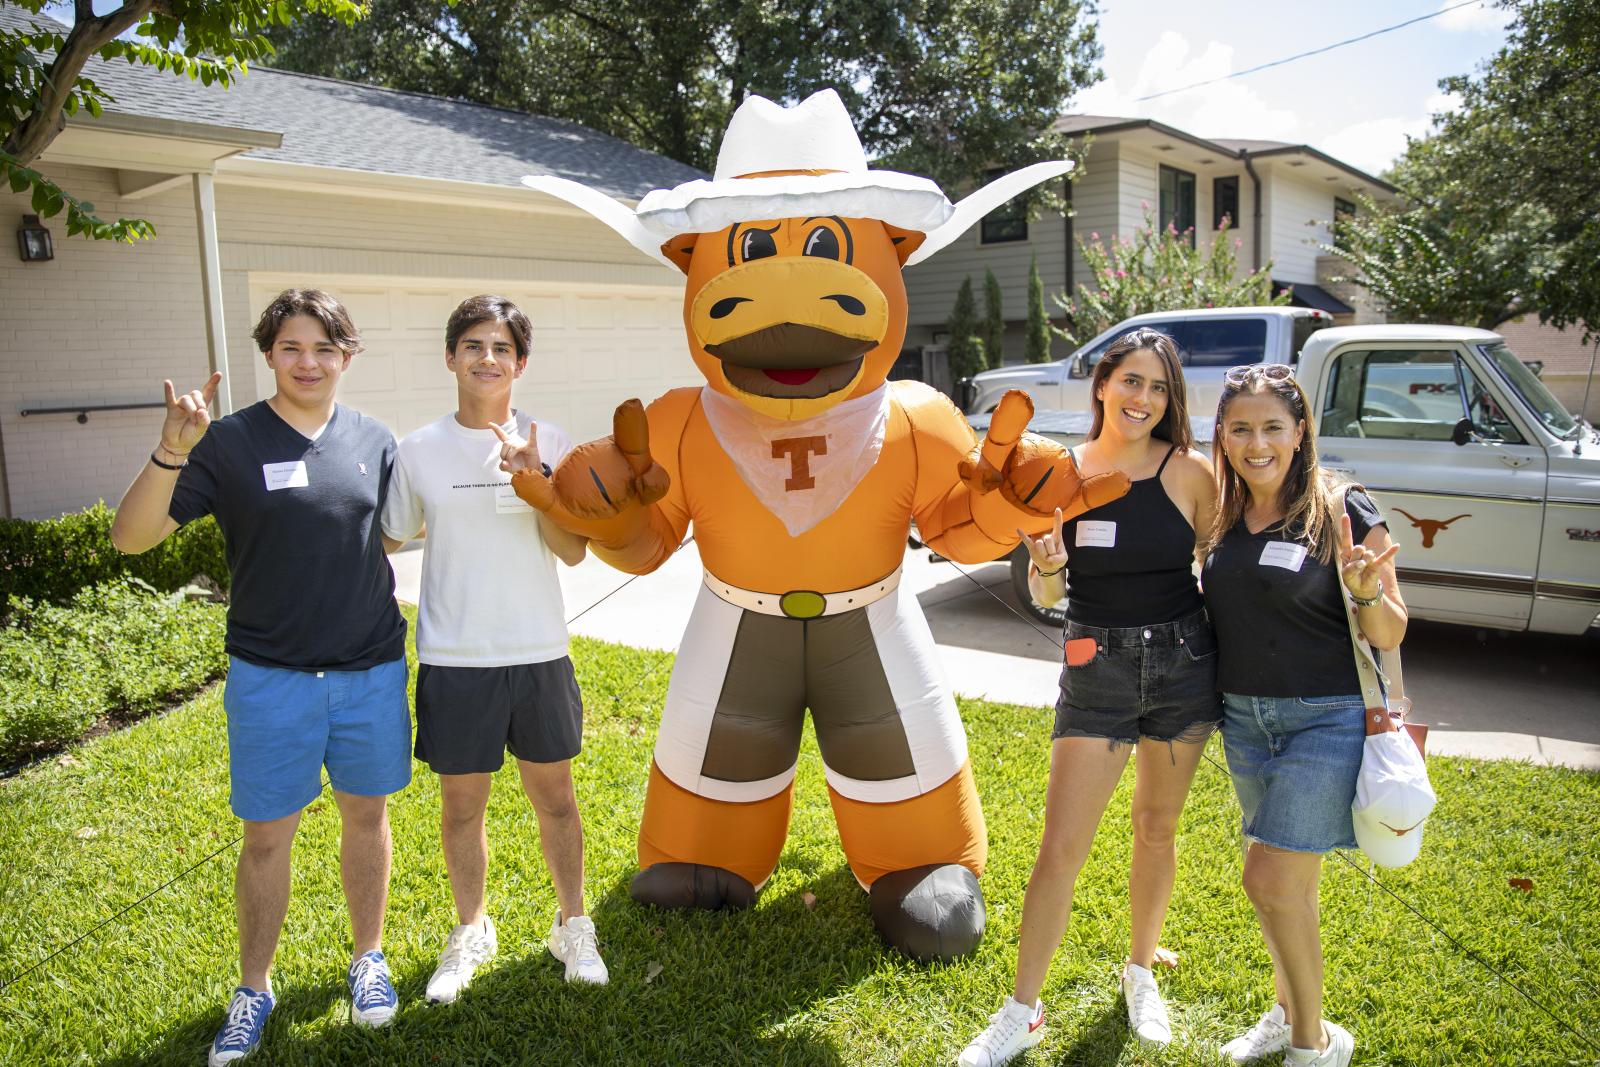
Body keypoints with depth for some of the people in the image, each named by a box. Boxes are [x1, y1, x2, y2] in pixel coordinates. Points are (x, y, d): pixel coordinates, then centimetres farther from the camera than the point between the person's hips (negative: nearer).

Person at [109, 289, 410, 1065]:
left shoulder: (373, 441, 1)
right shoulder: (229, 442, -7)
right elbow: (131, 536, -13)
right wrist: (170, 453, -29)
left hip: (372, 671, 2)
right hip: (272, 679, -2)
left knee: (366, 814, 15)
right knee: (266, 835, 10)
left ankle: (368, 959, 35)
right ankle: (252, 990, 29)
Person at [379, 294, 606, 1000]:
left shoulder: (548, 443, -1)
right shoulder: (418, 451, -1)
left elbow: (573, 551, -6)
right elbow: (389, 542, 8)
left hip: (538, 653, 0)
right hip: (454, 659, 0)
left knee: (555, 796, 12)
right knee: (462, 806, 12)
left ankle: (573, 926, 32)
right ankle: (470, 933, 35)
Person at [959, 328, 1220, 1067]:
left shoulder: (1188, 471, -6)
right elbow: (1047, 596, 1)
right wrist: (1044, 566, -21)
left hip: (1183, 664, 1)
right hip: (1096, 670, 0)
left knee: (1157, 828, 16)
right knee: (1060, 847, -1)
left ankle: (1141, 974, 40)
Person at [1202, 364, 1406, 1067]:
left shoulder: (1344, 512, -12)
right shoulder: (1225, 517, 3)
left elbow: (1390, 635, -9)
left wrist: (1365, 589, -30)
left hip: (1327, 718, -5)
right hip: (1244, 716, 5)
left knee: (1271, 877, -7)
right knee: (1291, 880, 18)